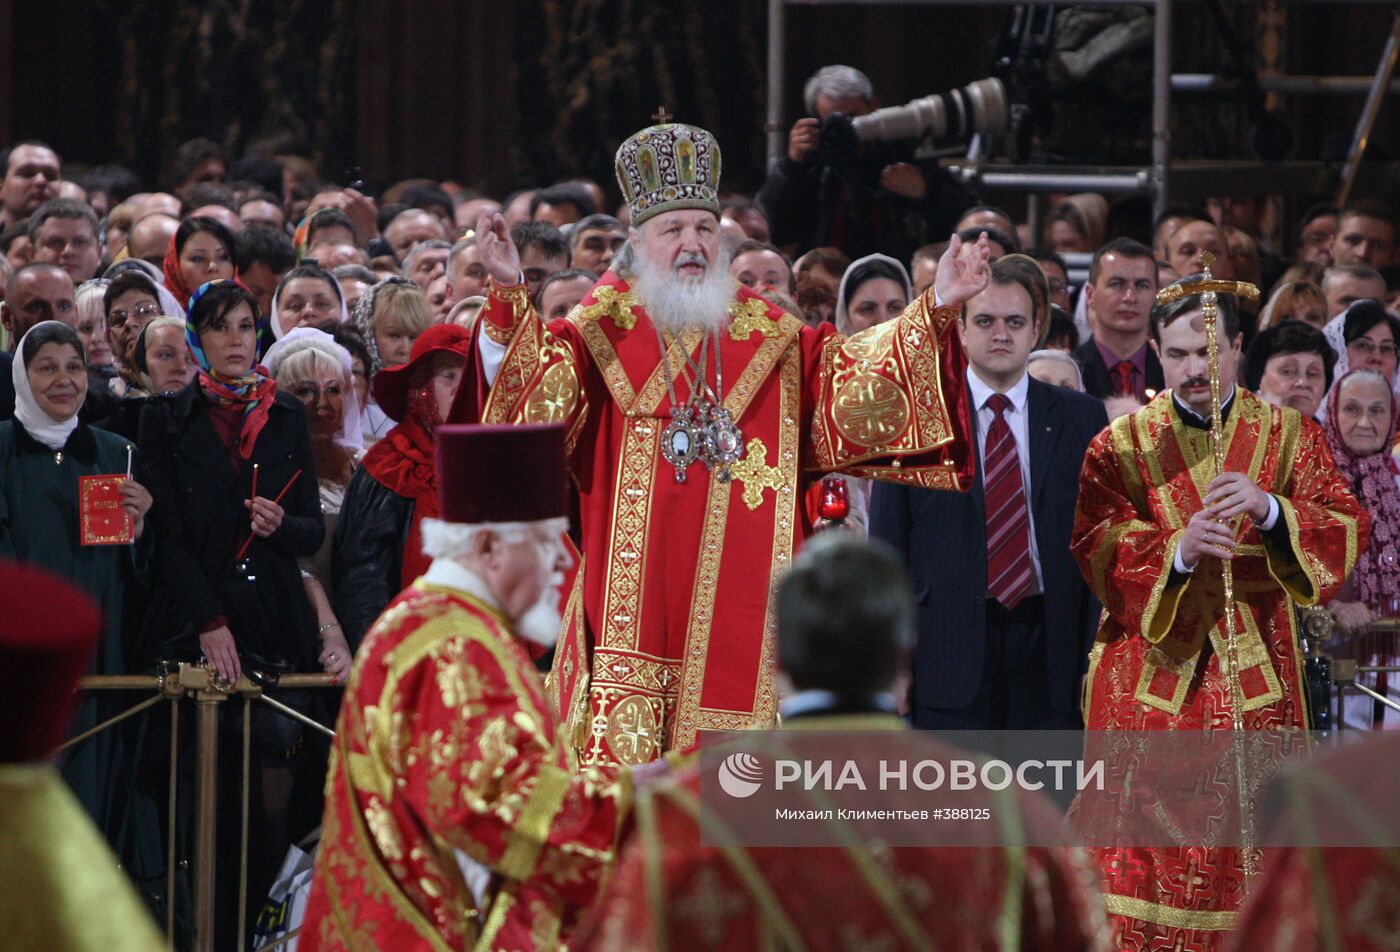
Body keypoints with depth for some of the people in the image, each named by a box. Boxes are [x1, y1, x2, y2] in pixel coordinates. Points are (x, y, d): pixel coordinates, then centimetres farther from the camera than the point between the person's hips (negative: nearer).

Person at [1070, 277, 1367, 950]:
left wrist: (1270, 510, -21)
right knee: (1148, 856, -4)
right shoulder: (1121, 445, 6)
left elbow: (1347, 529, -3)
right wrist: (1177, 550, -25)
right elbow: (1097, 548, -6)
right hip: (1151, 670, 0)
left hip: (1254, 674, 0)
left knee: (1247, 852, -1)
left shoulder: (1289, 436, 8)